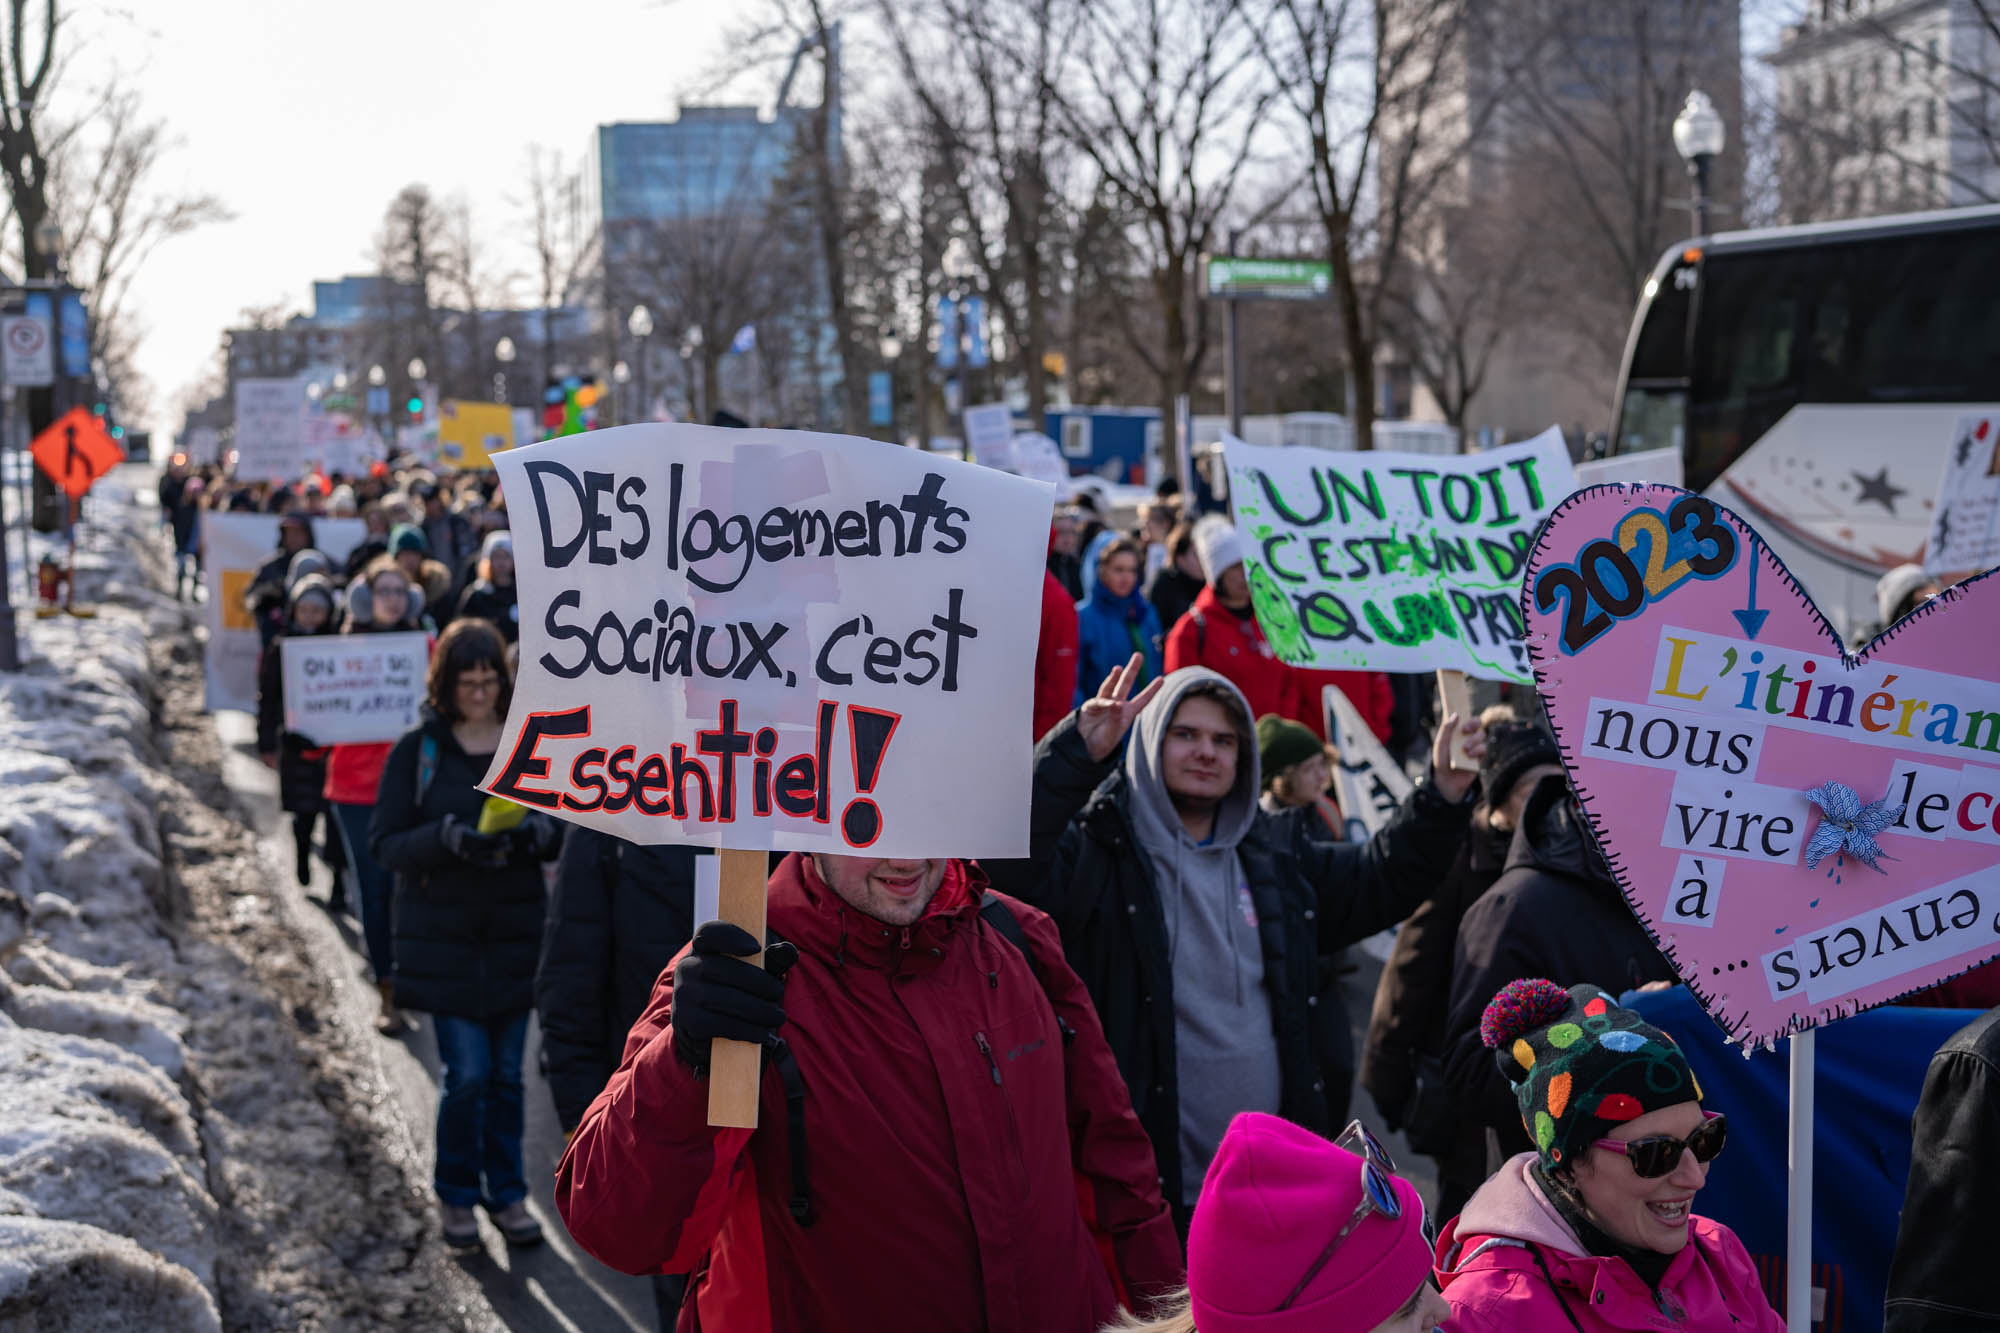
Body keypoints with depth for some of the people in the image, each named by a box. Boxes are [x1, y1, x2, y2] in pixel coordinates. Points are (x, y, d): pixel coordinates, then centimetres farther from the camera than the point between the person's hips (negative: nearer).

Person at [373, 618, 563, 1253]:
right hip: (443, 938, -2)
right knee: (467, 1074, -5)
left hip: (515, 934, 2)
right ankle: (456, 1195, 16)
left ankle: (507, 1193, 24)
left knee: (506, 1074, 9)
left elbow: (567, 829, 5)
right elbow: (385, 843, -7)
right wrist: (449, 837, -24)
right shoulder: (417, 750, -3)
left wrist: (537, 831, -17)